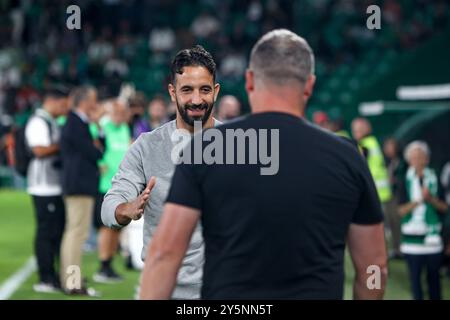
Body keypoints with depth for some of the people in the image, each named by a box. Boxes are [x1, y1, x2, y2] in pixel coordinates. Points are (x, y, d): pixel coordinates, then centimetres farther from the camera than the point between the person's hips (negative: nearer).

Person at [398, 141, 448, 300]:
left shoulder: (434, 179, 6)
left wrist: (432, 199, -12)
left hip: (432, 235, 1)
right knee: (415, 275, -1)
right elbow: (401, 210, -5)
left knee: (433, 275, 7)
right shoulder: (406, 181, 1)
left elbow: (444, 207, 6)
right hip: (413, 236, -1)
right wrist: (419, 200, -18)